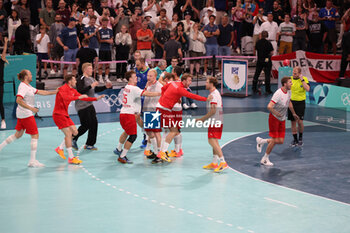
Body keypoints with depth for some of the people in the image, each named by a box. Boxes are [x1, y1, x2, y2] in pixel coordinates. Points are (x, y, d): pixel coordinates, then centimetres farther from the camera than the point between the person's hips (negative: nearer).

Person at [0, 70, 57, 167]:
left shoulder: (28, 86, 13)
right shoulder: (23, 87, -17)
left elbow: (40, 92, 16)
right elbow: (18, 100, -28)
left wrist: (54, 92, 14)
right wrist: (31, 108, -32)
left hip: (22, 114, 10)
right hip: (26, 115, -10)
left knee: (18, 134, 19)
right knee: (35, 135, -4)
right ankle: (32, 161, -2)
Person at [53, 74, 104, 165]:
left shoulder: (73, 91, 11)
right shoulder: (62, 89, -16)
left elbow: (83, 98, 17)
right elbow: (65, 98, -36)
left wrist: (96, 98, 10)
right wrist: (78, 97, -37)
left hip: (65, 115, 10)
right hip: (58, 114, -10)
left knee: (74, 132, 8)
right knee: (68, 133, -14)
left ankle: (60, 148, 18)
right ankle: (71, 158, -13)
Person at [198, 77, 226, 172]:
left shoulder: (213, 94, -15)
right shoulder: (216, 93, 19)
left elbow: (213, 111, -21)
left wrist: (202, 119, -15)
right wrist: (204, 119, 24)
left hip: (214, 121, -11)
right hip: (218, 121, 11)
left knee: (212, 141, -14)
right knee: (214, 141, 15)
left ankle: (223, 162, -21)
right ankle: (214, 163, 20)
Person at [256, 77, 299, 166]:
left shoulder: (288, 92, 3)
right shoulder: (278, 94, -24)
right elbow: (269, 106, -33)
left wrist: (293, 113, 31)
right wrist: (276, 114, -22)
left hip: (282, 120, 8)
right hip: (274, 118, -8)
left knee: (280, 141, 3)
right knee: (275, 140, -6)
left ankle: (261, 141, 25)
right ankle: (265, 159, 11)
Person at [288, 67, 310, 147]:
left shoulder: (304, 79, -4)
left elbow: (307, 89, -19)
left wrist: (302, 79, -17)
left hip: (300, 102, -3)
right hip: (291, 102, 3)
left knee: (300, 121, -9)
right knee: (293, 122, 4)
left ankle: (300, 138, 13)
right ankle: (295, 139, 15)